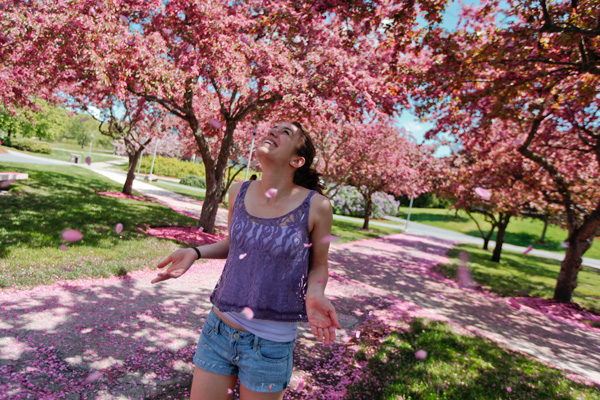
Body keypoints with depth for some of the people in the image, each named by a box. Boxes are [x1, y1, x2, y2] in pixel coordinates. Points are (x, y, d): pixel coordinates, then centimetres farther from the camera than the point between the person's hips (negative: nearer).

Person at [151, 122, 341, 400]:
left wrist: (314, 295, -20)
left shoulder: (316, 206, -15)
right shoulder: (238, 192, -4)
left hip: (271, 344, -3)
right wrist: (195, 252, -3)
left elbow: (318, 264, 0)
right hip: (218, 329, 3)